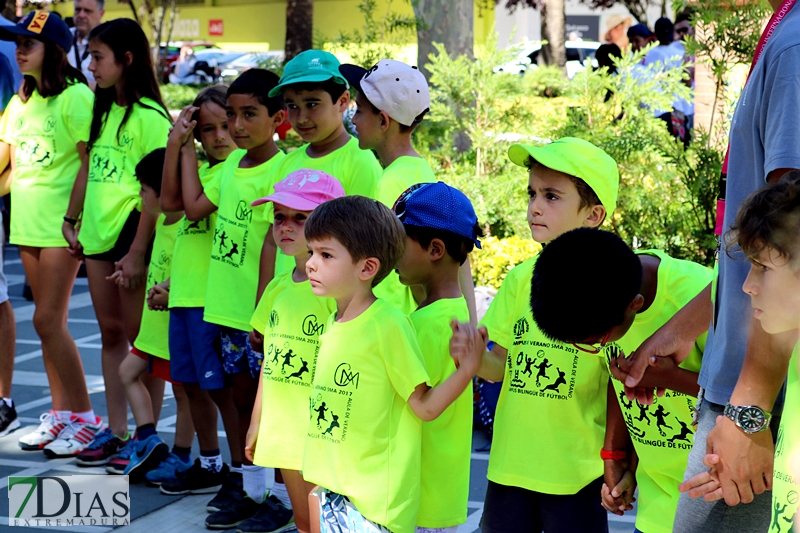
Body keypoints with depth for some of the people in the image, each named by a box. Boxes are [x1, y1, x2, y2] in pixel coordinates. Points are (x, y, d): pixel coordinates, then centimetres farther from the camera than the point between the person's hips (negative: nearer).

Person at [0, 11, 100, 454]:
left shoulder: (75, 96, -10)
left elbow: (91, 163, -13)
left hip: (61, 224, -7)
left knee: (48, 319, -9)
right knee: (50, 322, 10)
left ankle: (84, 418, 0)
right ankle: (60, 413, 17)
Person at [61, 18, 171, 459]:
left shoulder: (149, 117, -13)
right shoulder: (103, 111, 13)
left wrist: (138, 250, -19)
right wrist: (71, 219, 14)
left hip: (132, 231, -8)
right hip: (98, 231, 8)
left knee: (137, 335, -2)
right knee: (110, 332, 12)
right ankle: (116, 431, 19)